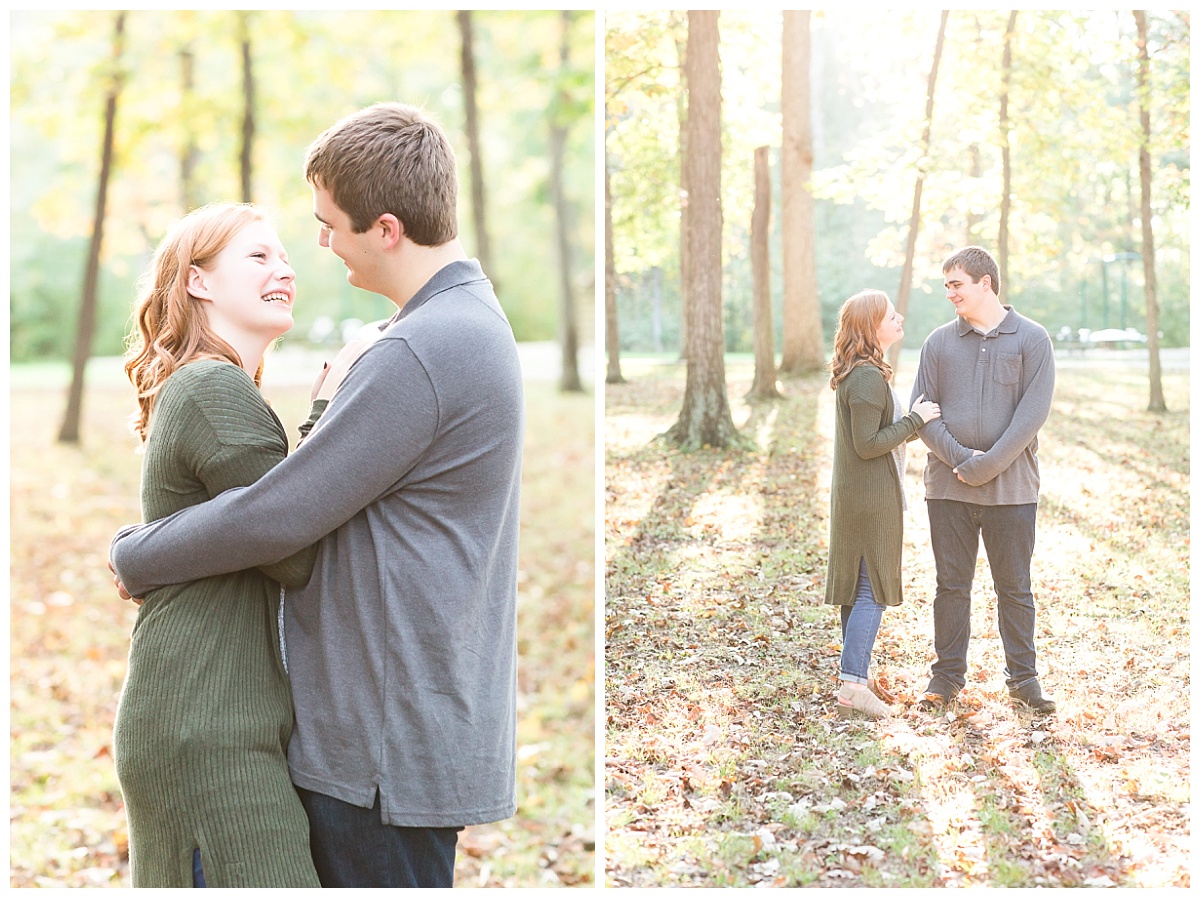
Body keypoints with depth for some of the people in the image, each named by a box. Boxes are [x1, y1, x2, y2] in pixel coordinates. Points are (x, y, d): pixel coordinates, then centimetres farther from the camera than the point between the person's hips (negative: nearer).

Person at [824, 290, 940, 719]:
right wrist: (915, 419, -15)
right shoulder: (868, 378, -19)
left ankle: (855, 671, 23)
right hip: (872, 497, -10)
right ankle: (854, 684, -8)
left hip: (855, 495, 10)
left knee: (857, 586, 15)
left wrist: (912, 417, 12)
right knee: (873, 588, -7)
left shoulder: (856, 373, 13)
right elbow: (868, 444, -21)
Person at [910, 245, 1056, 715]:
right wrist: (959, 458, -12)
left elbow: (1033, 412, -9)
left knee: (1014, 587, 6)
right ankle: (947, 675, 19)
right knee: (951, 585, 8)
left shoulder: (1031, 339, -1)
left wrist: (988, 464, -15)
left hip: (1011, 487, -2)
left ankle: (1022, 678, 17)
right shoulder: (939, 343, 7)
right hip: (947, 484, 2)